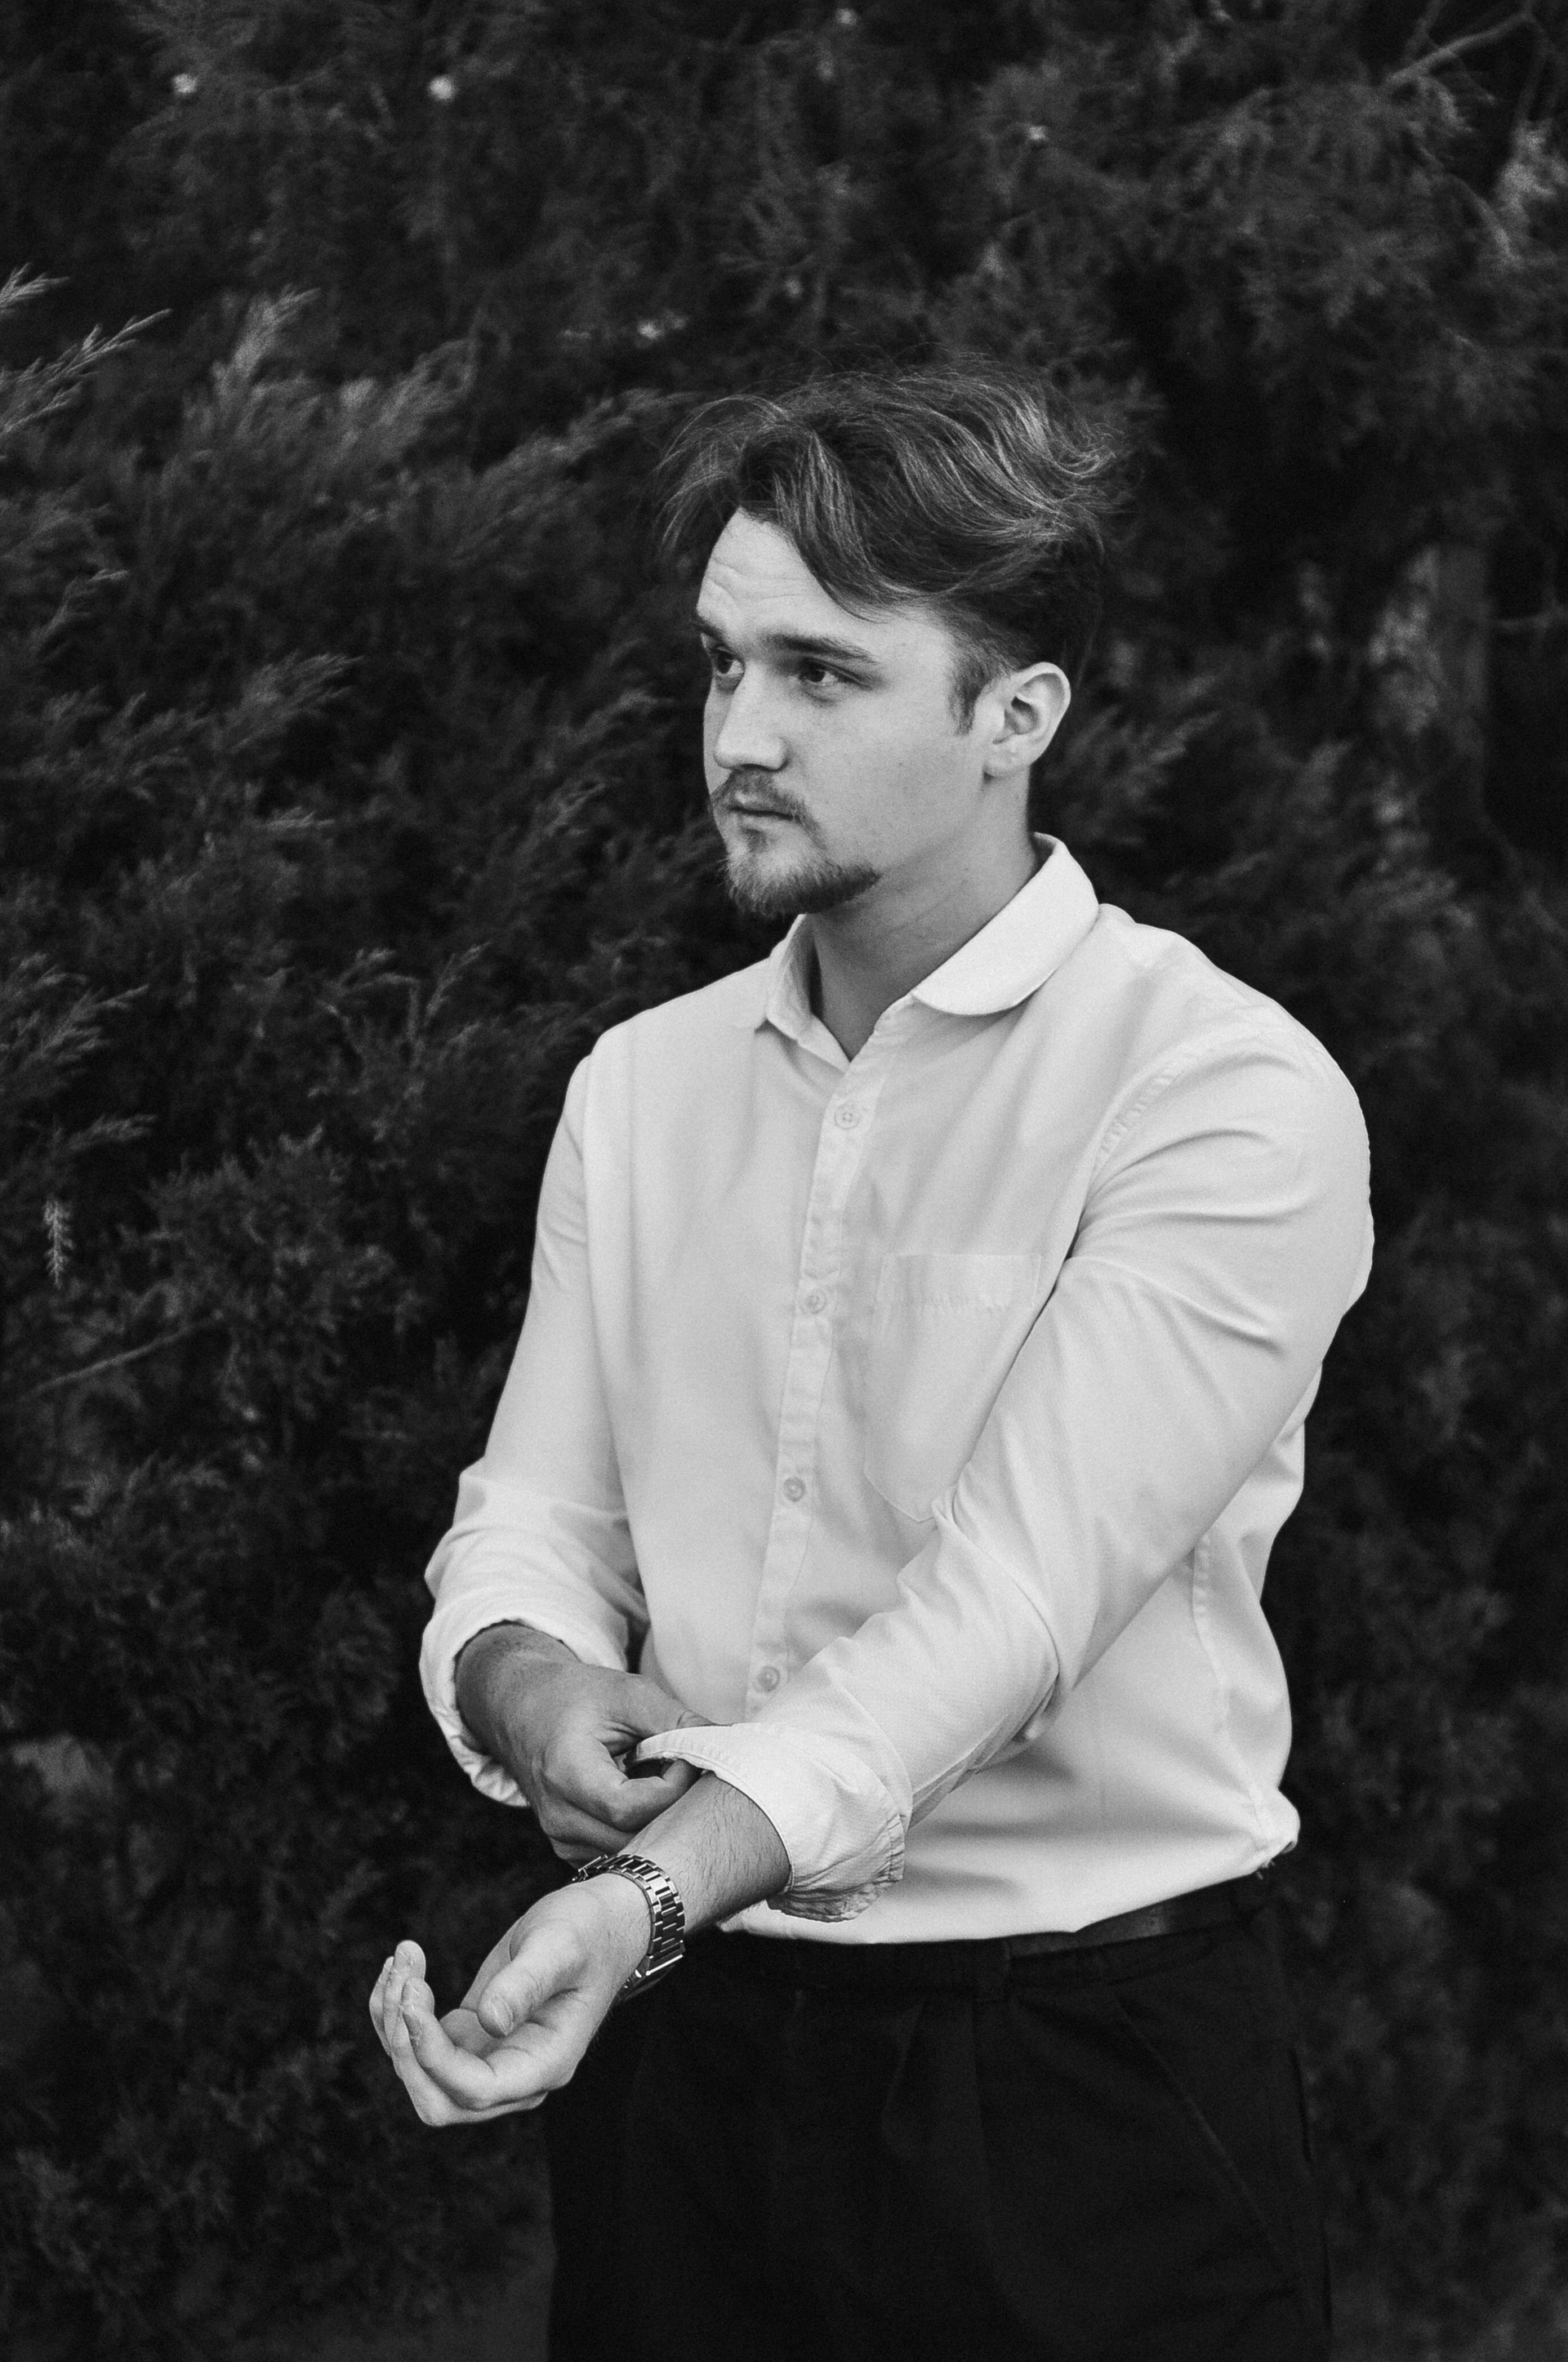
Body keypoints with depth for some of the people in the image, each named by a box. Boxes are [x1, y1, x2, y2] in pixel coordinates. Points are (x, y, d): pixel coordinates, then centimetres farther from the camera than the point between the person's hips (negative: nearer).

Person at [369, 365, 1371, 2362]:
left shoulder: (1227, 1098, -12)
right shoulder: (640, 1087, 8)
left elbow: (1015, 1580, -22)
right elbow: (533, 1513, 6)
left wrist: (650, 1894, -33)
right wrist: (530, 1687, -18)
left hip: (1085, 2063, -5)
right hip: (683, 2043, 5)